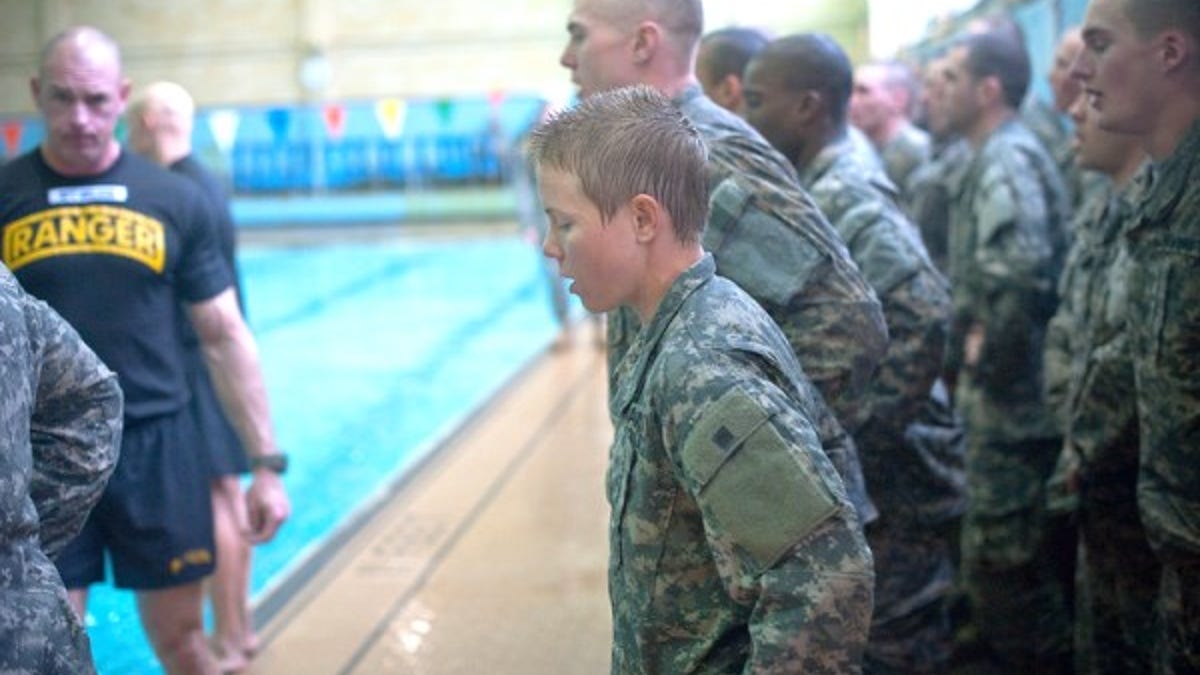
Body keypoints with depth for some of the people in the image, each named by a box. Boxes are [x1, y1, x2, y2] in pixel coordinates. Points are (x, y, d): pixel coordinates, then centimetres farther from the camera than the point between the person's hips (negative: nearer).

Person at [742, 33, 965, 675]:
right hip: (852, 478, 9)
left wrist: (858, 438, -26)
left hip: (891, 481, -9)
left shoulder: (846, 199, -19)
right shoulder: (820, 190, 10)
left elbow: (924, 317, -31)